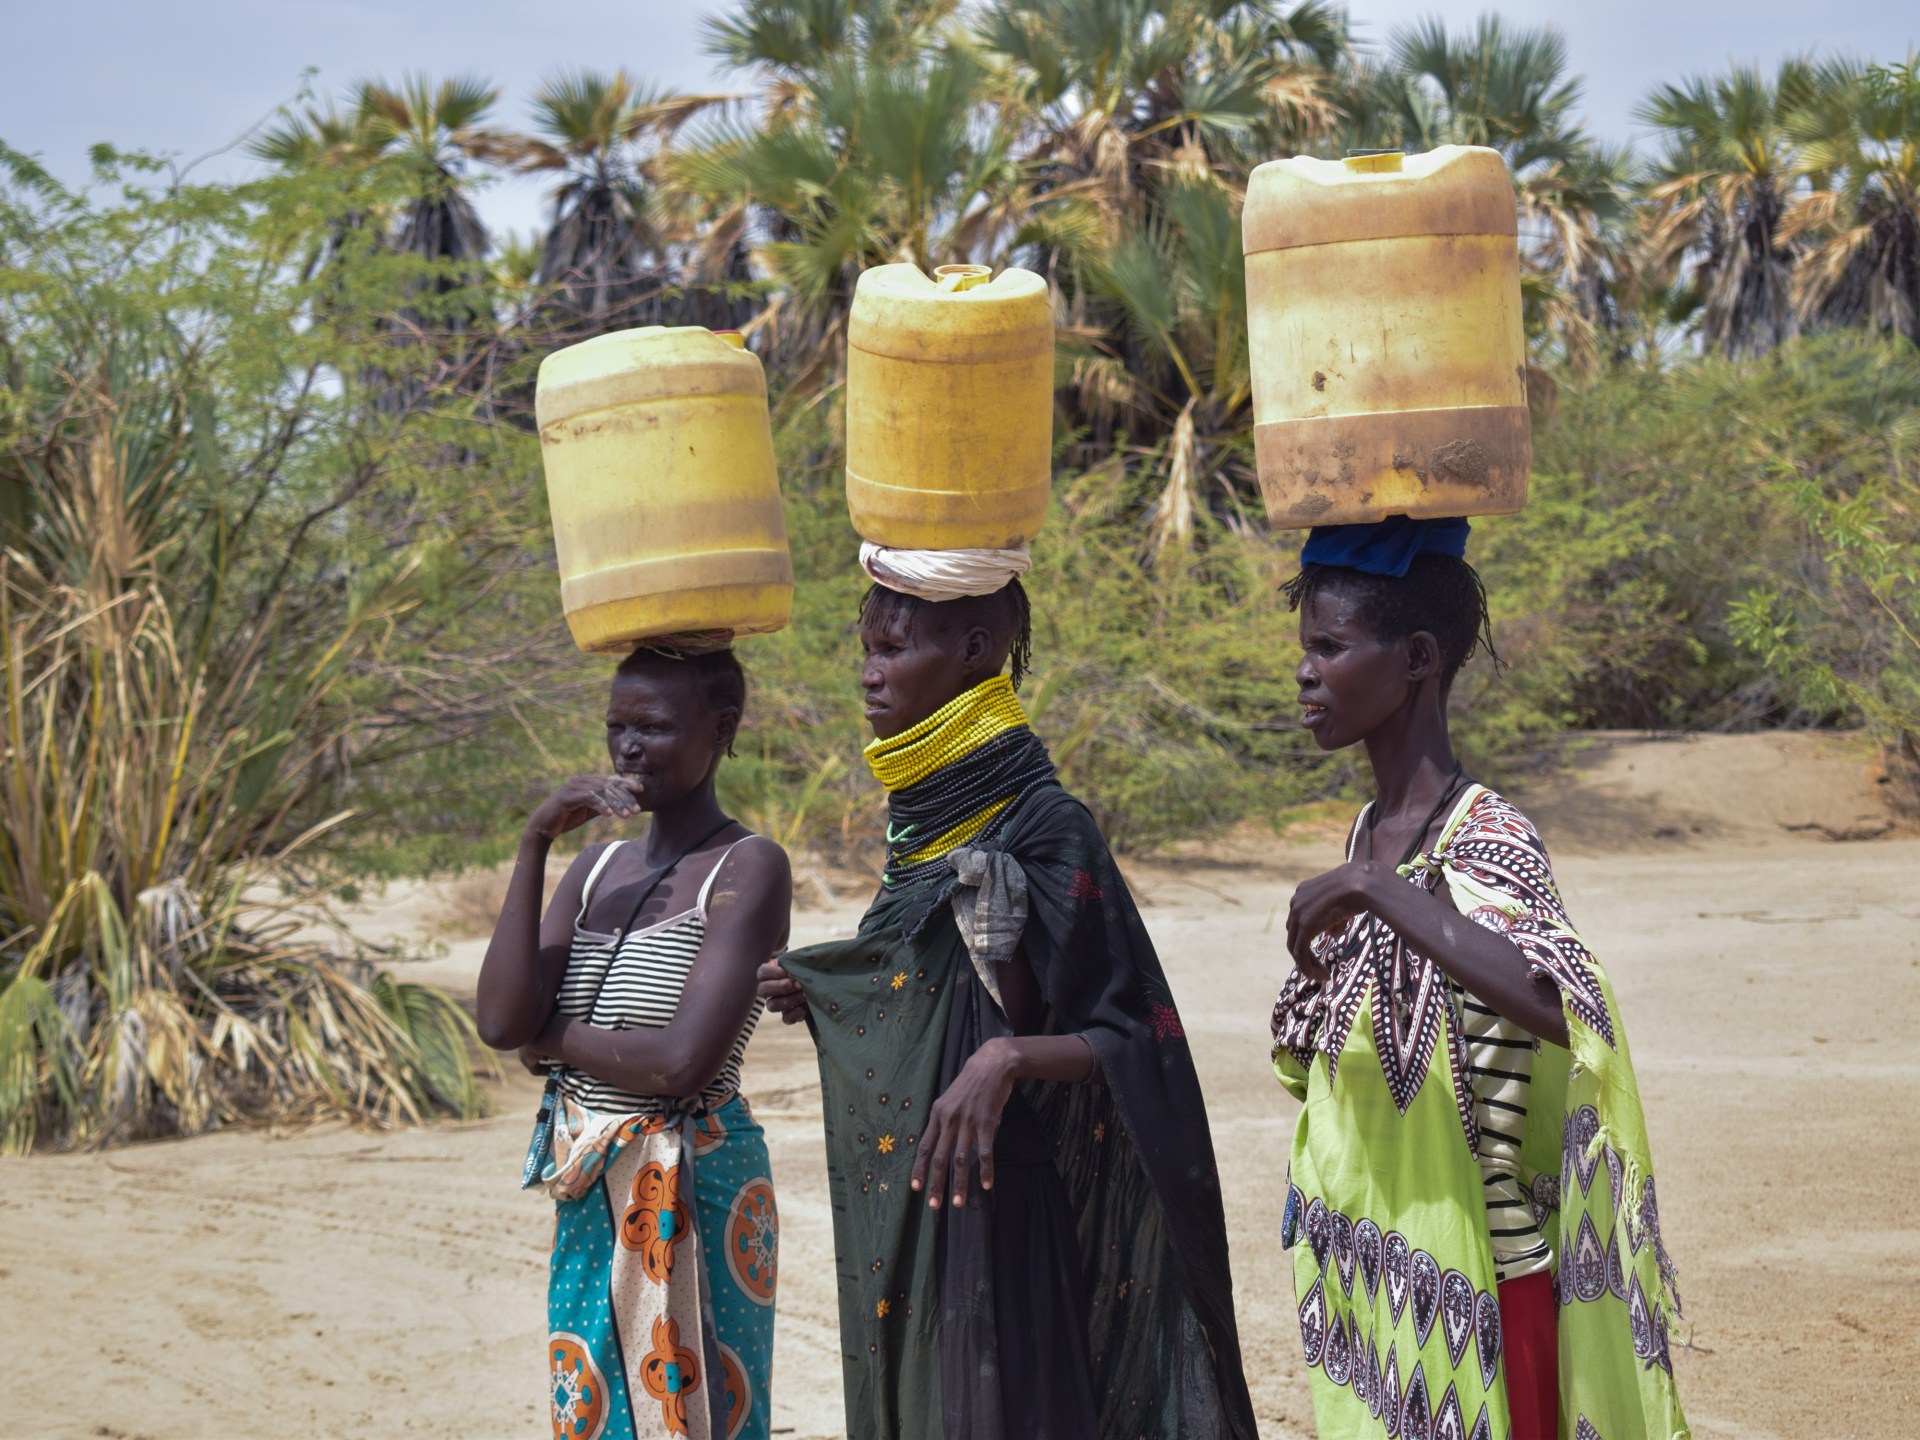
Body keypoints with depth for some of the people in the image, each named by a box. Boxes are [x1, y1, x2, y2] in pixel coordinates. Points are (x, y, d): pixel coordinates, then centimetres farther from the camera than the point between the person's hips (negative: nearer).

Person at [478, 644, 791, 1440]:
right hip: (588, 1193, 6)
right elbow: (501, 1021, -4)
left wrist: (551, 1037, -5)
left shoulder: (749, 867, -10)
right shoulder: (598, 868, 9)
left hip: (692, 1193, -6)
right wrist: (534, 846, -7)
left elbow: (684, 1060, -21)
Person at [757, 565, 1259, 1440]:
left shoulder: (1043, 827, -14)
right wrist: (821, 1000, 8)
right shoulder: (923, 816, 9)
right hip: (902, 1212, 8)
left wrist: (1009, 1056, -30)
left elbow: (1134, 1042, -15)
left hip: (990, 1206, -8)